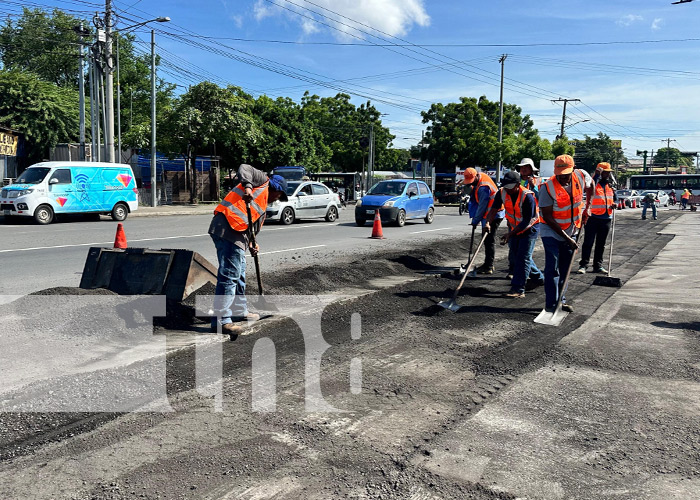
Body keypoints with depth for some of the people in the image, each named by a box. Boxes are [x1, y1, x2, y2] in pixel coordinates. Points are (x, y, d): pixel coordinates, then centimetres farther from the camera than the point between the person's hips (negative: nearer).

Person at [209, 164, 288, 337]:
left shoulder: (262, 206, 32)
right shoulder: (262, 180, 10)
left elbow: (254, 225, 24)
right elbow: (244, 169, -7)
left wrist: (250, 244, 6)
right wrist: (248, 187, -24)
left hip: (238, 234, 10)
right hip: (227, 228, -10)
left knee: (239, 273, 21)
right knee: (229, 274, -12)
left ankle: (239, 311, 35)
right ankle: (221, 320, -11)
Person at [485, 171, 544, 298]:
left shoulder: (527, 196, -28)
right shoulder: (502, 193, -10)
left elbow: (526, 221, -28)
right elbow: (494, 209, -10)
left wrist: (510, 234, -31)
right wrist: (488, 222, -30)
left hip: (529, 229, -7)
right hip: (514, 228, 7)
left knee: (523, 258, -11)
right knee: (517, 257, 14)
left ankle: (518, 289, -11)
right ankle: (538, 278, 34)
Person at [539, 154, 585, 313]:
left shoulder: (580, 178, -7)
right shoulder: (548, 188, -22)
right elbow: (547, 217, -21)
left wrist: (586, 209, 7)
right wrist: (566, 237, -22)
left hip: (570, 233, 6)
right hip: (551, 233, -6)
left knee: (565, 269, 13)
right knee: (552, 269, -10)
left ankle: (561, 300, 24)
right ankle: (551, 304, -4)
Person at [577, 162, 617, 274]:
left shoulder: (611, 186, 14)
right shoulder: (595, 183, -5)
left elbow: (615, 198, 27)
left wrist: (614, 204, 4)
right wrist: (597, 175, -25)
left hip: (606, 219, 6)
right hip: (593, 218, -6)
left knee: (601, 244, 11)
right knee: (588, 243, -6)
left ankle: (598, 265, 18)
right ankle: (583, 265, -2)